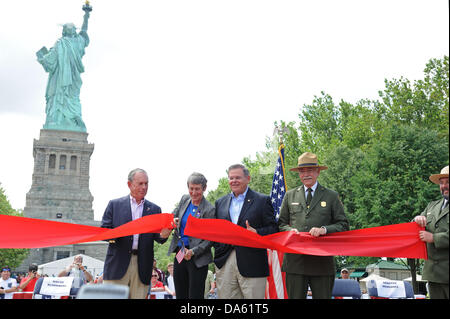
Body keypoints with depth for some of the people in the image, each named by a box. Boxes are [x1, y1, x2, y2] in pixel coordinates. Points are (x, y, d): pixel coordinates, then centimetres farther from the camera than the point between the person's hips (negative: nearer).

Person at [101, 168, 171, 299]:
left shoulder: (154, 209, 12)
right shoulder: (115, 204, 8)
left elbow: (158, 238, 7)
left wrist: (163, 235, -17)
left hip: (142, 266, 2)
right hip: (118, 264, -2)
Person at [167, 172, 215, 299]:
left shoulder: (209, 210, -13)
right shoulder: (184, 199, 6)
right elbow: (174, 215, 21)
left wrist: (193, 251, -21)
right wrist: (173, 221, -3)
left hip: (197, 259, -6)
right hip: (179, 255, 6)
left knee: (195, 296, -3)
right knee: (180, 295, 12)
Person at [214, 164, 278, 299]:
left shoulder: (262, 200, 5)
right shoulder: (220, 202, 18)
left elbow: (273, 229, 0)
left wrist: (256, 232, -19)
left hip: (251, 264, -3)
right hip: (224, 263, 4)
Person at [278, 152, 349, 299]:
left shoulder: (331, 196, 8)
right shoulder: (290, 196, 14)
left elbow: (343, 225, 4)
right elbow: (281, 223, 15)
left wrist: (325, 229, -14)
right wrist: (290, 230, -7)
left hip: (322, 262, -1)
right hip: (295, 261, 2)